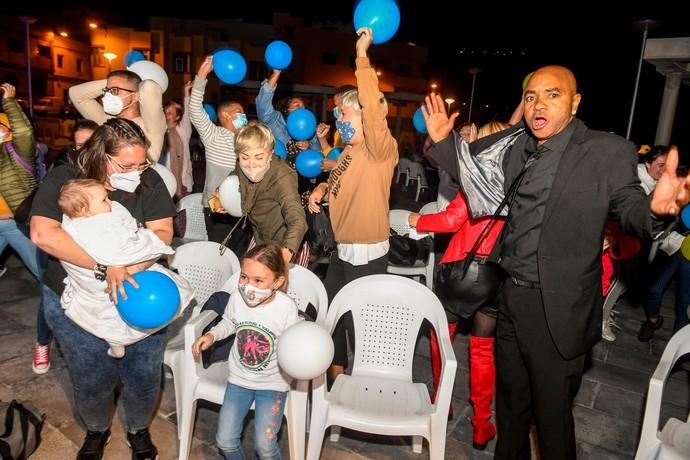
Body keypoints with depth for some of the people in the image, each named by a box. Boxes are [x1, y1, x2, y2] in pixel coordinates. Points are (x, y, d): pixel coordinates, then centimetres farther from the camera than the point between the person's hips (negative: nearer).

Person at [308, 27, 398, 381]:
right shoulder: (349, 152, 7)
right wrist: (321, 188, 3)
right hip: (341, 248, 9)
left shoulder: (381, 150, -16)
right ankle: (337, 367, 44)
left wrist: (362, 56, -26)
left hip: (366, 253, -9)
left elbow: (374, 107, -32)